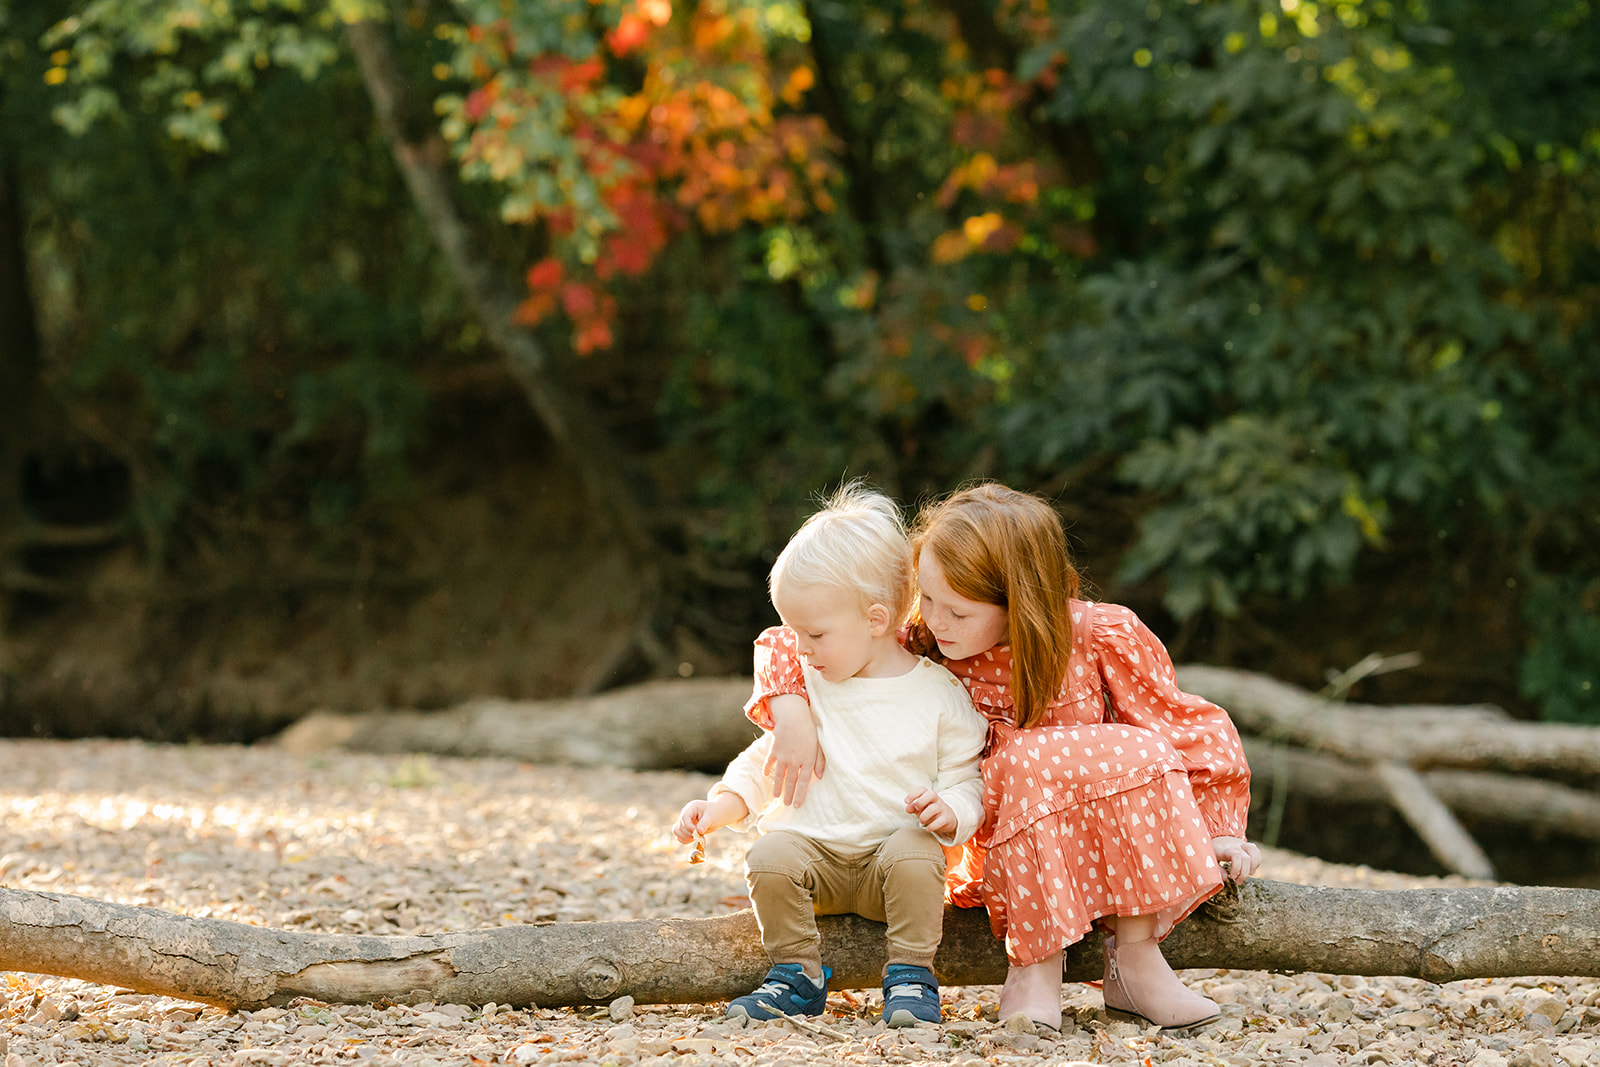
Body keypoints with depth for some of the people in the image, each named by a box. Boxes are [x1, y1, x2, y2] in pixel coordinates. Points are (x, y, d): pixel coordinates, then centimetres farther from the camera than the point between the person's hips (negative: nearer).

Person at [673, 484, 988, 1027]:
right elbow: (765, 763, 14)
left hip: (896, 843, -3)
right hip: (814, 846, 3)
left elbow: (967, 783, 0)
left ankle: (911, 976, -17)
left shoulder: (939, 692, -3)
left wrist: (949, 811, -23)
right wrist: (719, 806, -3)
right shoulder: (804, 683, 7)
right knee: (769, 858, -28)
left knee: (914, 855, -35)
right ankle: (797, 975, -10)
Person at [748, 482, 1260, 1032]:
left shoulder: (1103, 637, -13)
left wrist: (1219, 831, -5)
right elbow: (792, 646, 0)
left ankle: (1135, 957, -25)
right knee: (1030, 757, -31)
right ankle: (1033, 966, -29)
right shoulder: (920, 642, -8)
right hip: (1004, 855, 0)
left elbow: (1183, 726, -2)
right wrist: (791, 710, -19)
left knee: (1139, 754, -30)